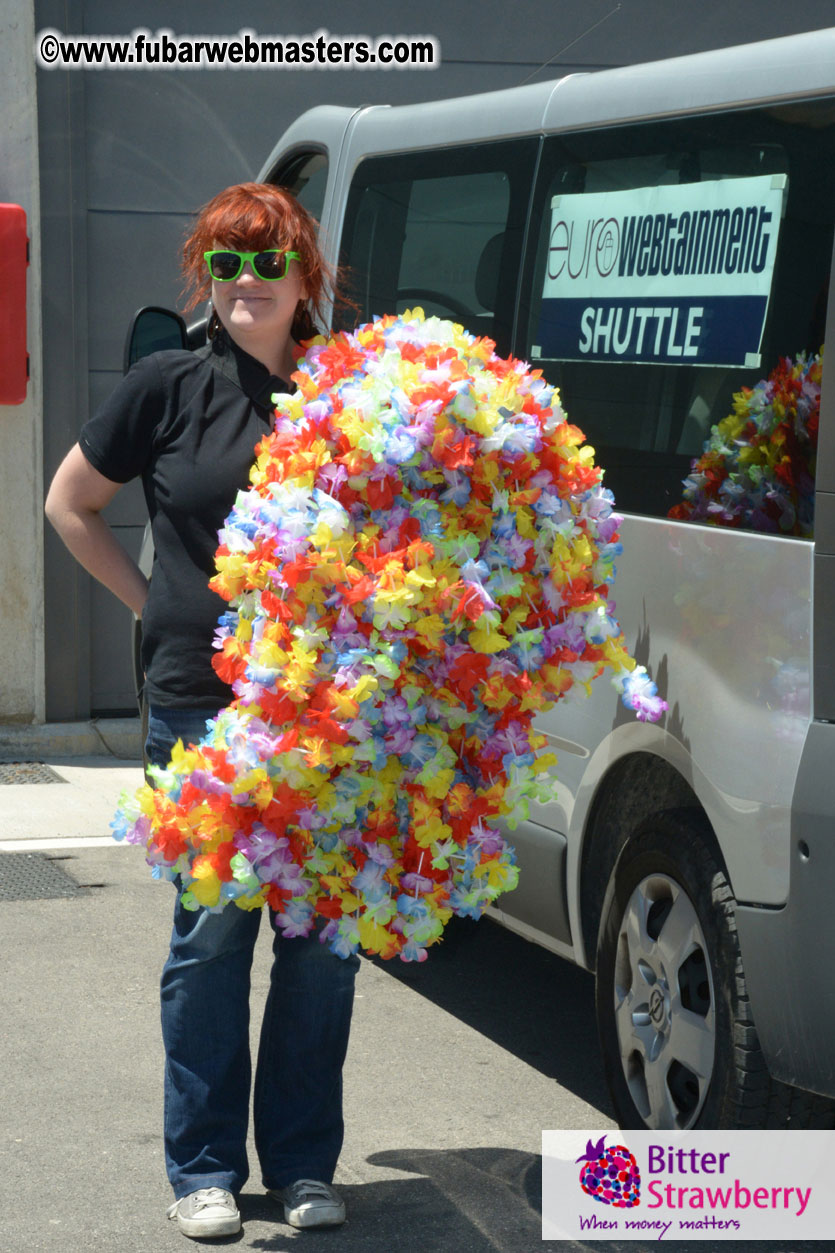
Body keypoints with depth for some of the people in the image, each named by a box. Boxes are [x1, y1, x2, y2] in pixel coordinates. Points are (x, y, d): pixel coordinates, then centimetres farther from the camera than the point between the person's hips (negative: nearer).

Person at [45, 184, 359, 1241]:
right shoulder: (170, 387, 0)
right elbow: (70, 503, 11)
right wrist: (155, 602, 4)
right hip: (201, 707, -2)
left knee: (326, 939, 7)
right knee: (212, 934, 4)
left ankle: (303, 1162, 21)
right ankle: (203, 1168, 17)